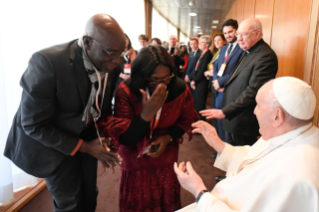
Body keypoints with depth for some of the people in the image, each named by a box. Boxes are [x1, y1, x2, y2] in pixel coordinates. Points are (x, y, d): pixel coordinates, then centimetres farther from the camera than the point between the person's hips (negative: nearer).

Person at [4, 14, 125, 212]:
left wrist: (106, 134, -9)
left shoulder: (111, 63, -14)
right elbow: (33, 125, -24)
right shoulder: (47, 62, -32)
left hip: (87, 136, 5)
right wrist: (84, 147, -22)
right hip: (51, 141, -4)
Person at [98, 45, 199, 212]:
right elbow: (124, 138, -24)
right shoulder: (126, 91, -23)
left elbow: (187, 120, 1)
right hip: (135, 164, -2)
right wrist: (147, 114, -39)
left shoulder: (180, 89, -15)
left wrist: (168, 137, -17)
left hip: (167, 162, 3)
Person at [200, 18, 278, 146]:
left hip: (244, 122, -9)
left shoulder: (265, 56, -19)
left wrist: (225, 111, -26)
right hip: (232, 117, 9)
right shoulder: (248, 51, 12)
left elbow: (253, 91, -25)